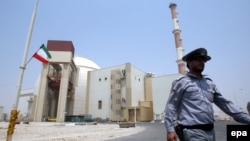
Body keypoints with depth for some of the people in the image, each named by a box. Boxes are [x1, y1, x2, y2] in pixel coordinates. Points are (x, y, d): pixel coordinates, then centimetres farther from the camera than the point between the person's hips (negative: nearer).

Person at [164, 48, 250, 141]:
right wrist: (170, 129, -19)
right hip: (192, 132, -7)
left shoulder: (209, 83, 14)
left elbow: (224, 103, 18)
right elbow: (171, 106, -10)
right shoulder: (181, 82, -6)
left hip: (210, 131, 7)